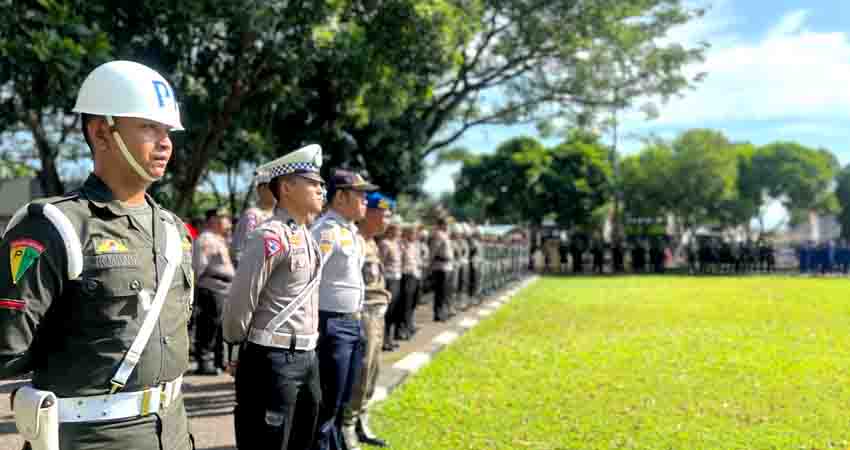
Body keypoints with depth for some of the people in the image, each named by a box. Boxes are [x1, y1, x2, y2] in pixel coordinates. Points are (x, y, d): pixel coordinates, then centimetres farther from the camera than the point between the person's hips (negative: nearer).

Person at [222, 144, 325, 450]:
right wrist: (239, 349, -4)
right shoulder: (271, 236, -17)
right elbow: (240, 300, -17)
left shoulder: (308, 237, 11)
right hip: (273, 360, -9)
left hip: (307, 357, 9)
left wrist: (307, 350, 16)